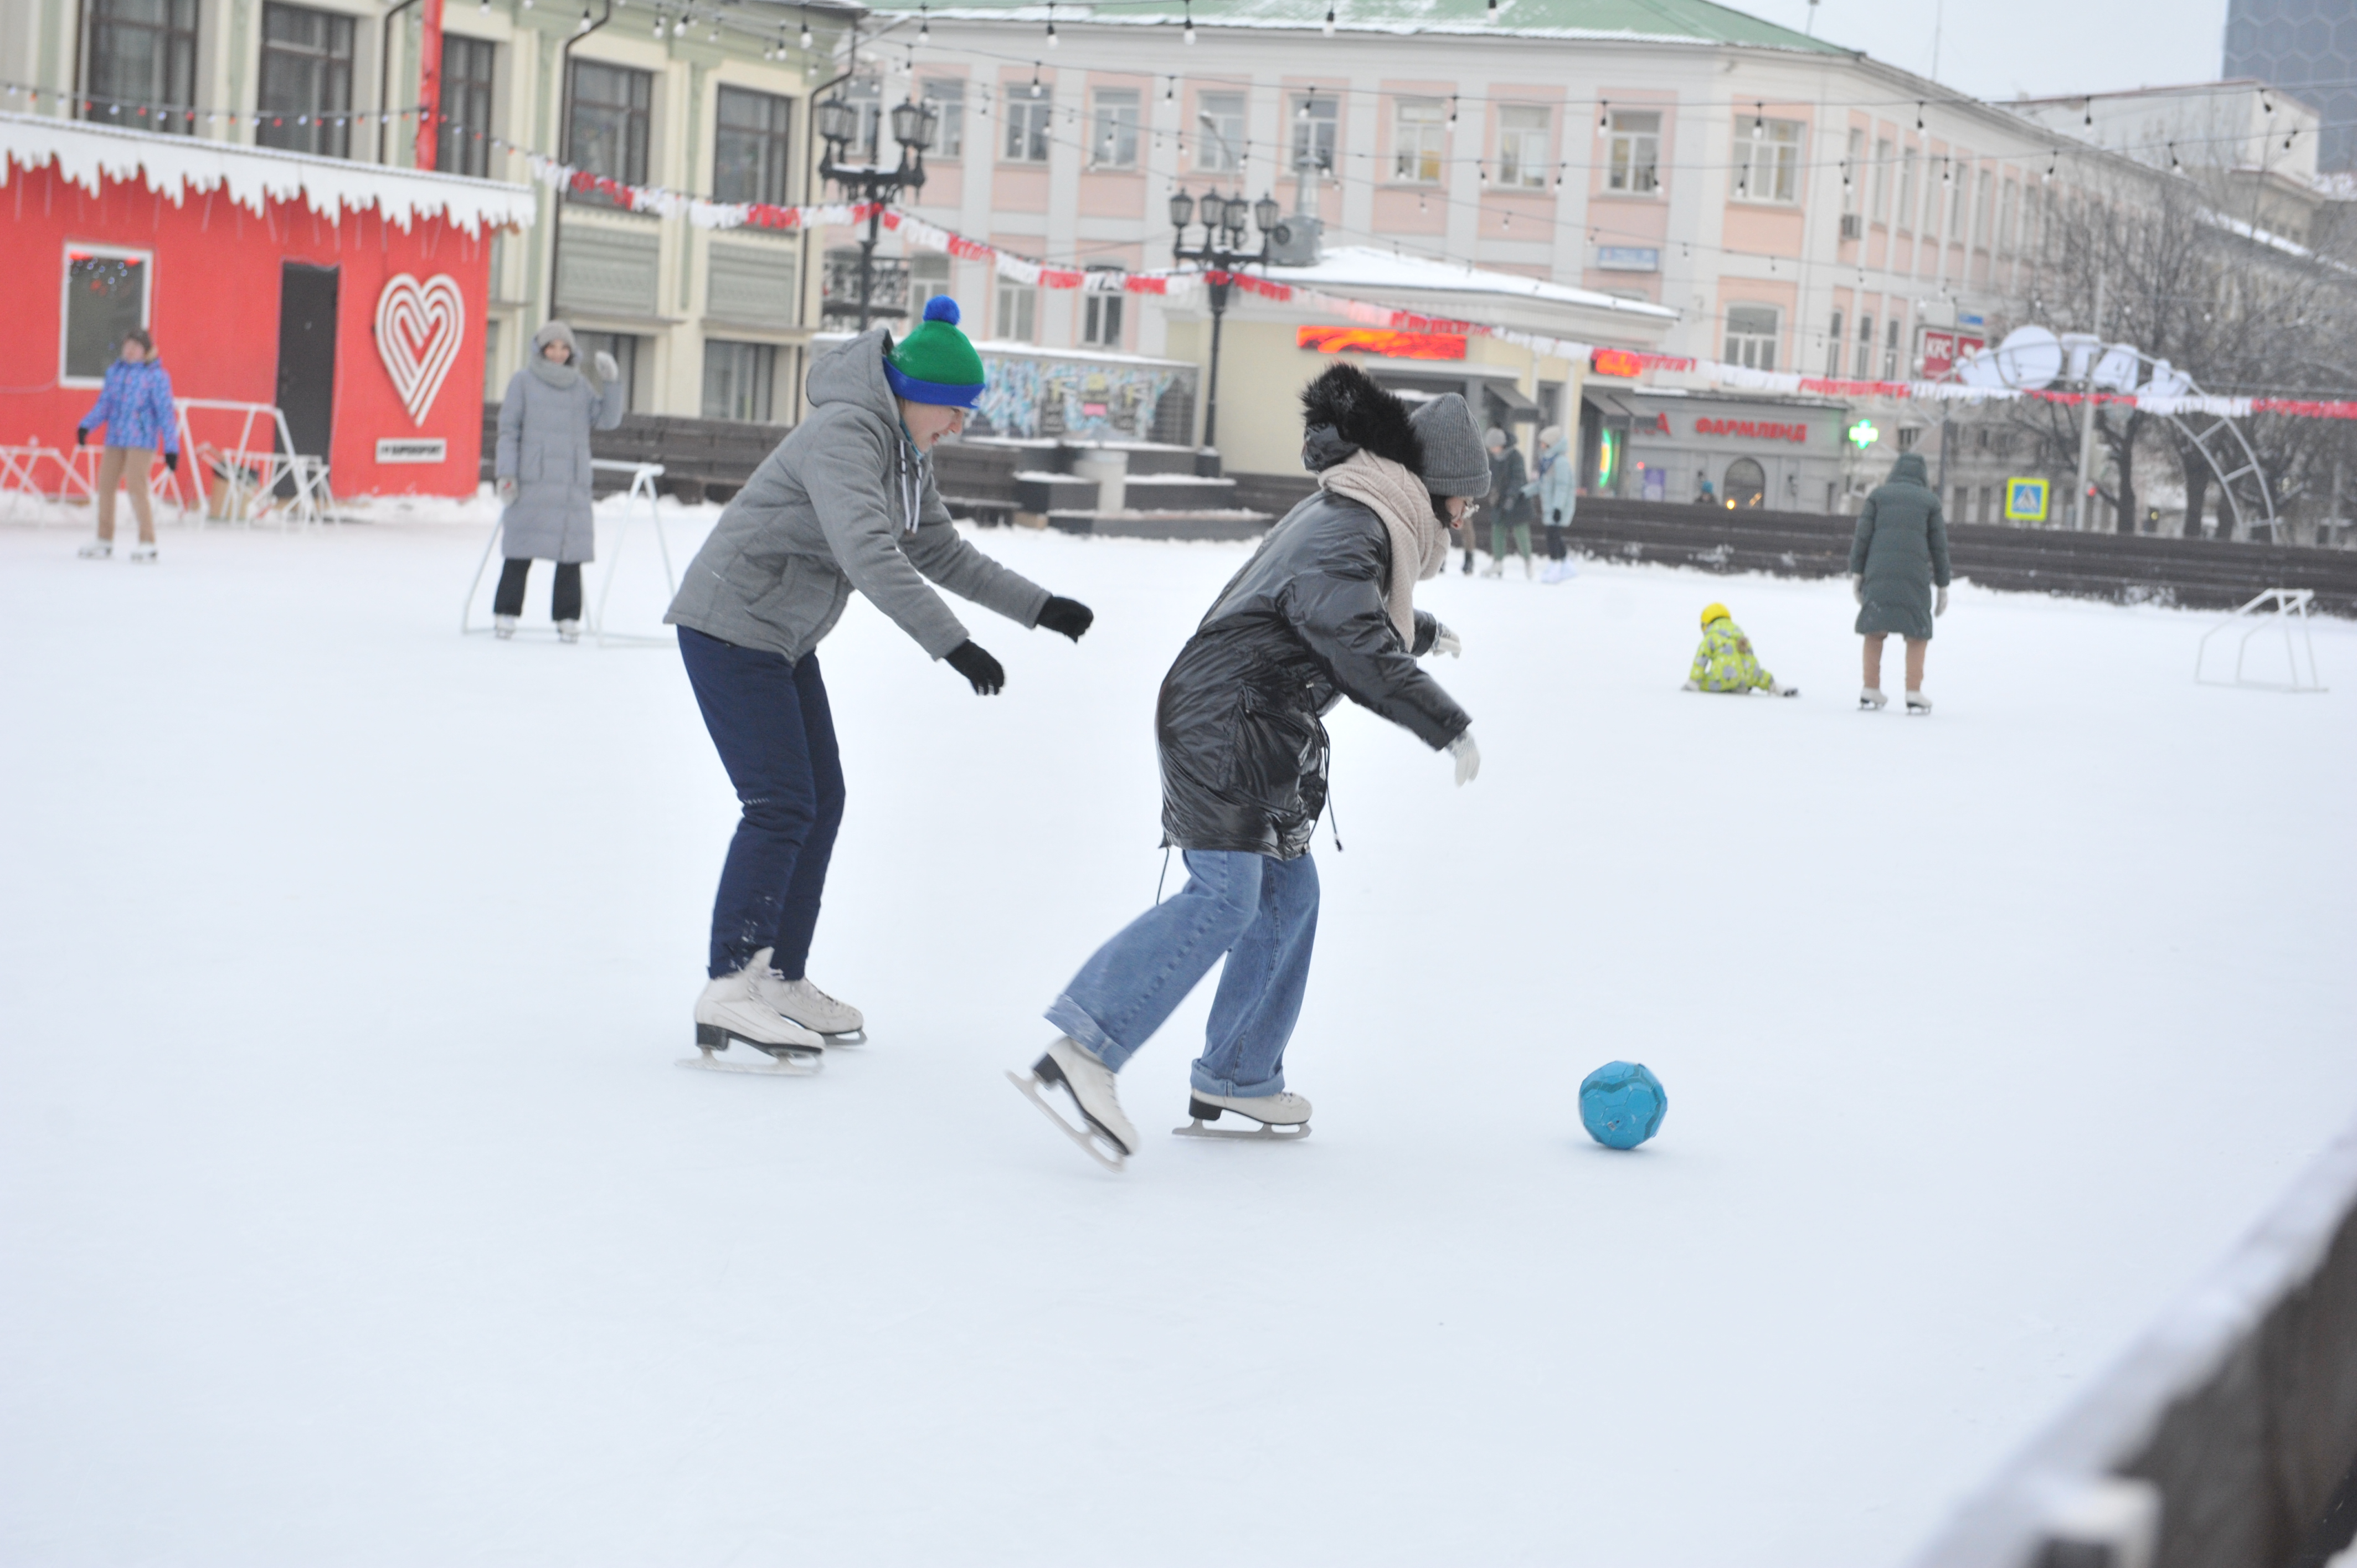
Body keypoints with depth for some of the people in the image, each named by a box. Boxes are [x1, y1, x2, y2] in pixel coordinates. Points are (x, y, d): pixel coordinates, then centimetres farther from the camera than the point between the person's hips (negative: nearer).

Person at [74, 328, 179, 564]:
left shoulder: (156, 375, -6)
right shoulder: (115, 371, 10)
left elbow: (166, 411, -6)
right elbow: (104, 404, 11)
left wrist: (171, 447, -8)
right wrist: (86, 426, -5)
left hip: (141, 440, -6)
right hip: (115, 438, 6)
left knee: (137, 487, -13)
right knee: (106, 485, 9)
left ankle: (147, 543, -6)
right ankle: (104, 541, 21)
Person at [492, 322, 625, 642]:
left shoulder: (582, 386, 14)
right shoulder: (523, 381, 6)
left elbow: (607, 420, 7)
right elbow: (509, 429, 4)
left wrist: (612, 382, -5)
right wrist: (507, 473, -4)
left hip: (573, 485, 3)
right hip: (531, 483, -3)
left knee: (572, 554, -1)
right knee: (521, 551, -3)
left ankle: (567, 618, 5)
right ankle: (506, 613, 5)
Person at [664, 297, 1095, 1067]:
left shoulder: (905, 454, 8)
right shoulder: (845, 435, -24)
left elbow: (941, 553, 18)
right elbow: (868, 552, -36)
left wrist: (1037, 606, 11)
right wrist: (951, 643, -41)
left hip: (783, 638, 10)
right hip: (730, 627, -10)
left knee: (821, 803, 9)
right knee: (780, 806, -15)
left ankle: (779, 980, 17)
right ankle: (728, 992, -14)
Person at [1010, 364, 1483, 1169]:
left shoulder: (1347, 519, 18)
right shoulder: (1350, 534, -15)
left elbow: (1350, 610, 40)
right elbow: (1359, 650, -29)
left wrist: (1425, 632, 55)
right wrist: (1448, 726, -26)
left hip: (1260, 740, 11)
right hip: (1223, 729, -11)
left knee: (1287, 894, 13)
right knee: (1224, 898, -20)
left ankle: (1237, 1079, 19)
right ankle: (1083, 1049, -30)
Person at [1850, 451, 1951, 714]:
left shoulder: (1879, 495, 10)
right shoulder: (1930, 500, 9)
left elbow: (1862, 536, 3)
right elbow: (1938, 547, 9)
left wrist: (1856, 573, 5)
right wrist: (1942, 586, 13)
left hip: (1878, 574, 1)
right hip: (1915, 576, -1)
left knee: (1874, 632, 9)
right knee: (1917, 634, 8)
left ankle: (1871, 691, 7)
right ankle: (1914, 694, 1)